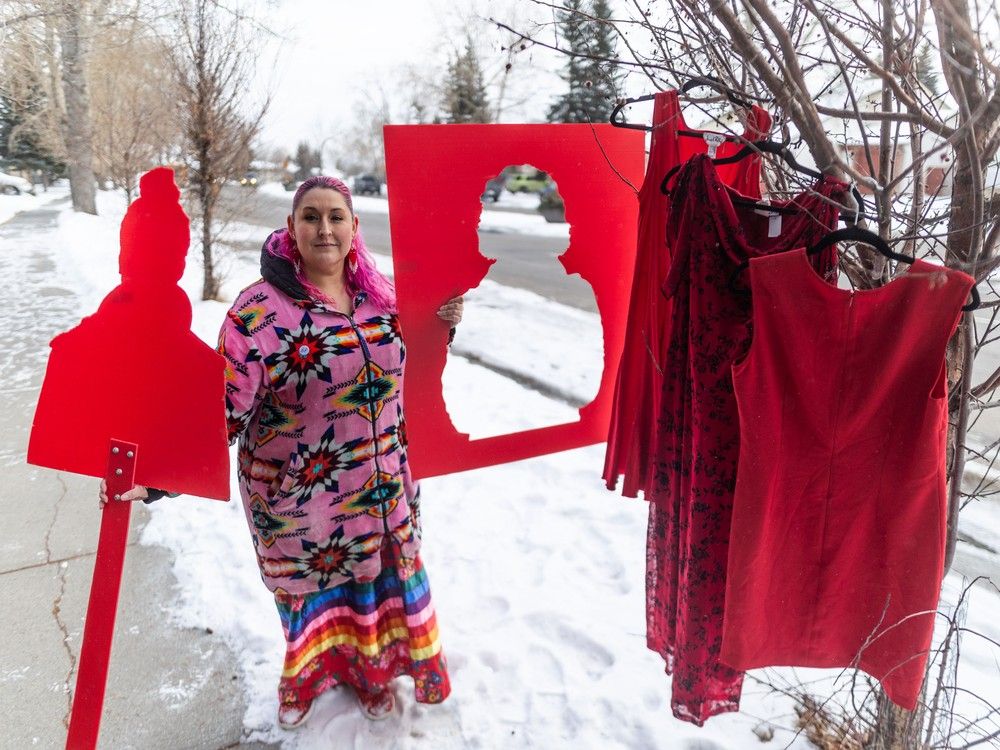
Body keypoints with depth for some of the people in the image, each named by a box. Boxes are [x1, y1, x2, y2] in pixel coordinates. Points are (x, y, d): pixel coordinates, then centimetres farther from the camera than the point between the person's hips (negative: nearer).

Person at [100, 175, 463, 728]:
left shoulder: (376, 292, -2)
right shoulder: (260, 309, -18)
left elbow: (407, 365, 11)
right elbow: (221, 408, -20)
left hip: (382, 490, 4)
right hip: (299, 502, -4)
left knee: (373, 576, 20)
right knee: (310, 586, 17)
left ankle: (368, 668, 49)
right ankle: (305, 674, 49)